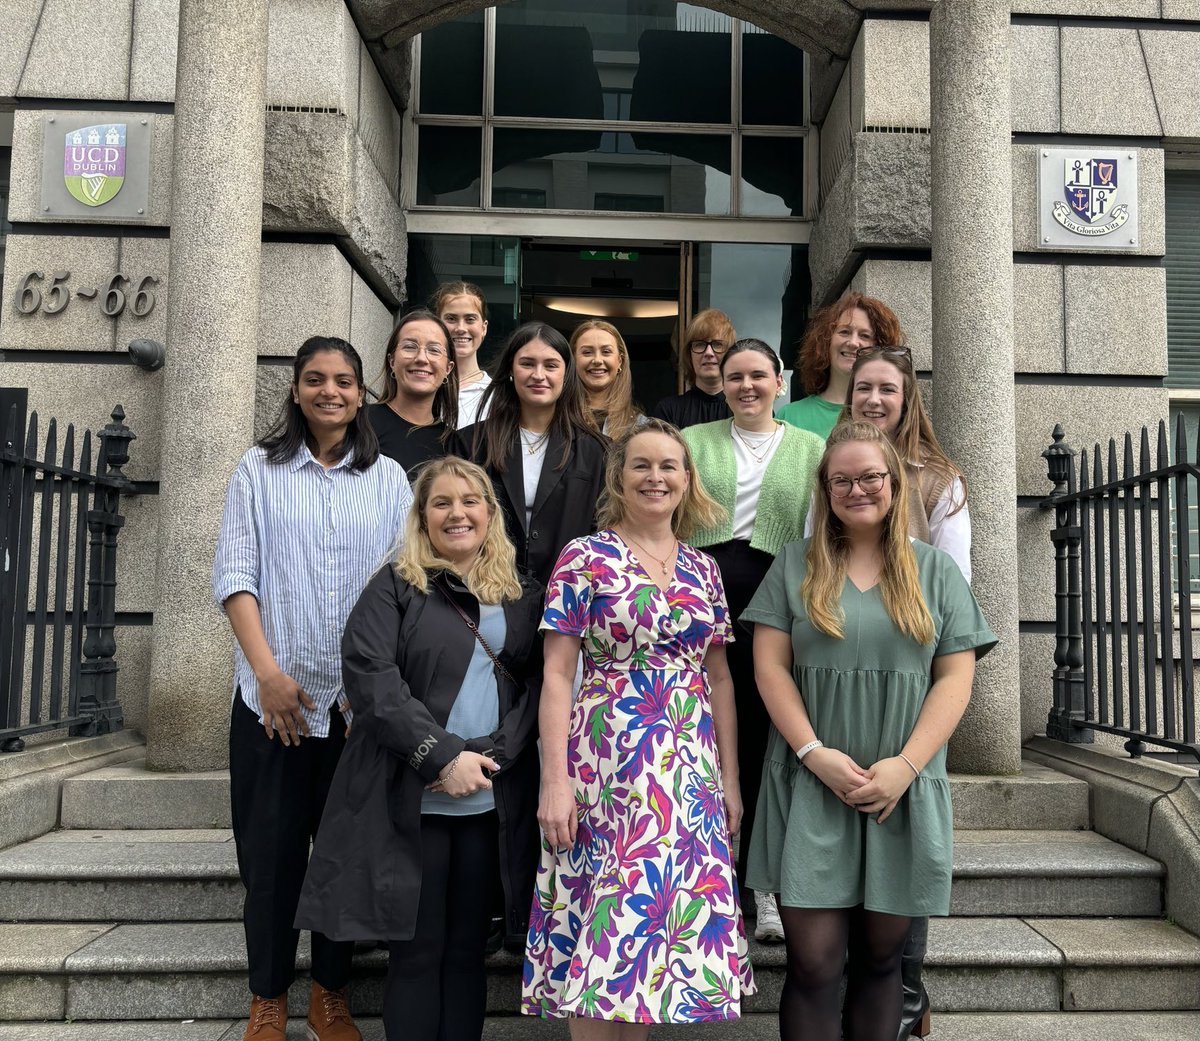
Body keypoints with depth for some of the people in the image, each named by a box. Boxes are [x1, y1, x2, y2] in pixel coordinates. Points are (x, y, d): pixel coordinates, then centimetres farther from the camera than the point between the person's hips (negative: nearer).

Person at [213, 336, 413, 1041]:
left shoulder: (388, 478, 6)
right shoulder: (259, 470, 5)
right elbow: (235, 576, -2)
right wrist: (269, 672, -12)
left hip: (361, 697, 1)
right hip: (274, 694, -1)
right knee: (270, 849, 6)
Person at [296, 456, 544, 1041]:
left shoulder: (523, 595, 11)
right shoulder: (394, 588, 2)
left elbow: (538, 685, 5)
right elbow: (369, 676, -10)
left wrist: (491, 753, -11)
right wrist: (441, 756, -16)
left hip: (491, 802, 3)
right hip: (411, 801, -2)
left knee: (467, 949, 11)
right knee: (416, 949, 5)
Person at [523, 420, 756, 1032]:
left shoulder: (703, 569, 10)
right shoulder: (584, 558, -3)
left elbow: (719, 678, 13)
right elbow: (557, 674, -6)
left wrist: (730, 779, 9)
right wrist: (555, 780, -13)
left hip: (690, 769, 5)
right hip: (607, 764, -4)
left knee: (663, 919, 9)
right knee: (602, 921, 0)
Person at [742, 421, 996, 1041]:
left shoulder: (935, 570, 8)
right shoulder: (795, 565, 6)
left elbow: (955, 677, 2)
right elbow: (769, 666, 0)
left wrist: (905, 766, -9)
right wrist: (815, 753, -12)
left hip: (902, 790, 1)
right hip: (812, 786, -1)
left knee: (881, 958, 11)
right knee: (813, 962, -2)